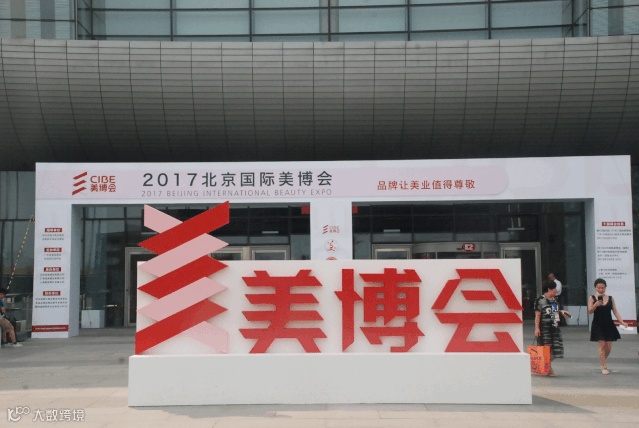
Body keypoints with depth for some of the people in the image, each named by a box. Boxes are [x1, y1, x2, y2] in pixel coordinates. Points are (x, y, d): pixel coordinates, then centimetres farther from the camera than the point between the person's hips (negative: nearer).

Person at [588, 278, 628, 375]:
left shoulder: (610, 298, 5)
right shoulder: (592, 298, -1)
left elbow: (615, 311, 4)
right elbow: (590, 311, -8)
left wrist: (622, 321, -7)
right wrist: (595, 305, -26)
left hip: (608, 325, 3)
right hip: (598, 326, -3)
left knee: (608, 347, 4)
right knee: (602, 345, -8)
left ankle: (603, 361, 32)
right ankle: (604, 367, 2)